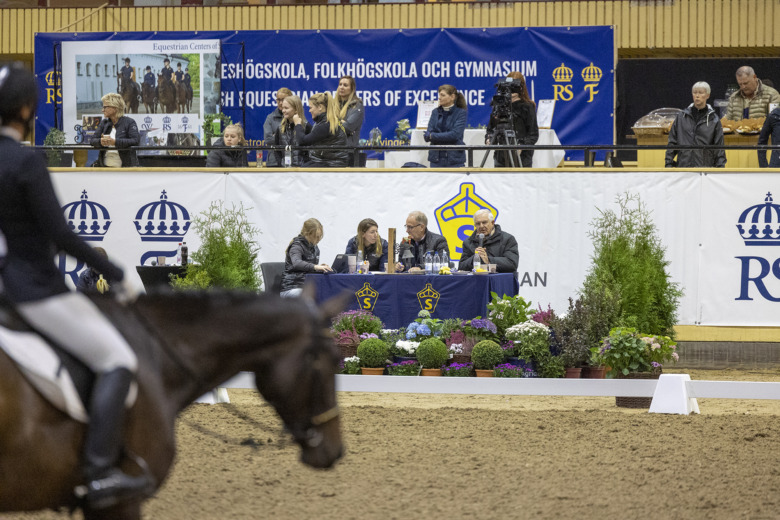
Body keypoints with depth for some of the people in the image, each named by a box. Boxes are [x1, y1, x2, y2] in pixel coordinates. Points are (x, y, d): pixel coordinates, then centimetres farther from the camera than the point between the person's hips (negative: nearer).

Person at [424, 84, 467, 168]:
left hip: (454, 159, -3)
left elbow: (455, 134, -13)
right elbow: (428, 134, 1)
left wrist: (432, 136, -10)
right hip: (436, 158, 3)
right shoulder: (435, 112, 12)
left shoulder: (461, 113, -1)